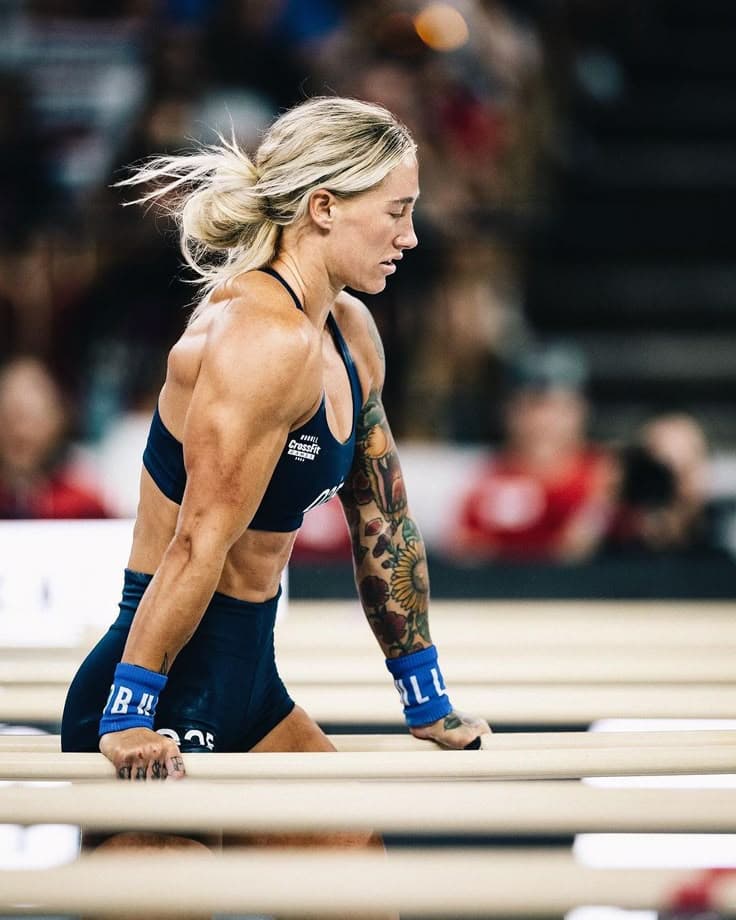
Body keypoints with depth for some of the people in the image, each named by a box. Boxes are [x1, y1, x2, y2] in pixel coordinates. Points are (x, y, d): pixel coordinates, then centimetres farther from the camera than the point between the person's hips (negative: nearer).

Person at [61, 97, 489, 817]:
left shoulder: (351, 334, 9)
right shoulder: (263, 338, -21)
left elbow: (381, 524, 16)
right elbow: (201, 541, -23)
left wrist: (427, 703, 20)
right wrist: (131, 720, -24)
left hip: (245, 680, 10)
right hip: (169, 688, -10)